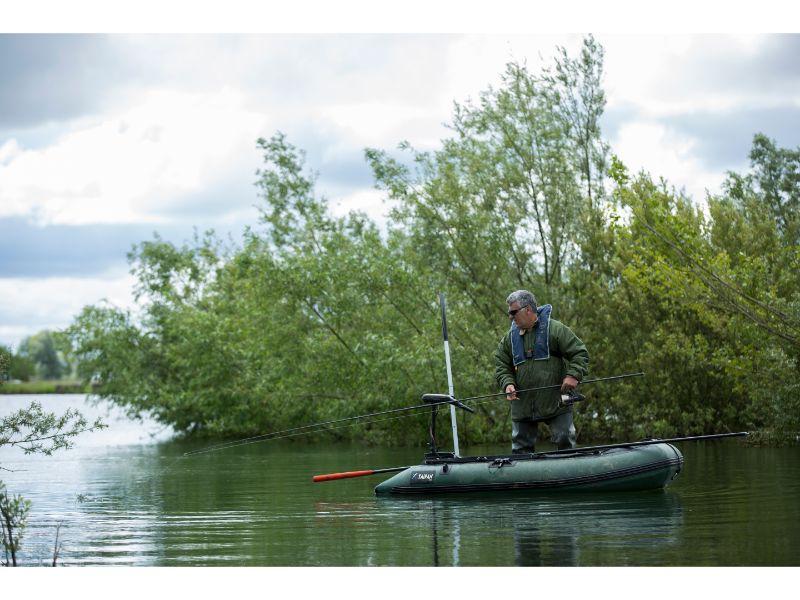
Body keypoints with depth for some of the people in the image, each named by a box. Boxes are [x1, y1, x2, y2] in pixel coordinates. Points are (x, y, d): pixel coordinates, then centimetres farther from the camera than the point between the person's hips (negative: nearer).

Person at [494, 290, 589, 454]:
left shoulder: (555, 329, -5)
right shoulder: (510, 337, 8)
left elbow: (580, 353, -5)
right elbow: (501, 365, 12)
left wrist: (573, 375, -20)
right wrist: (507, 383, -8)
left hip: (556, 402, -4)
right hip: (522, 405, 4)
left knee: (564, 440, -4)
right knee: (521, 447, 6)